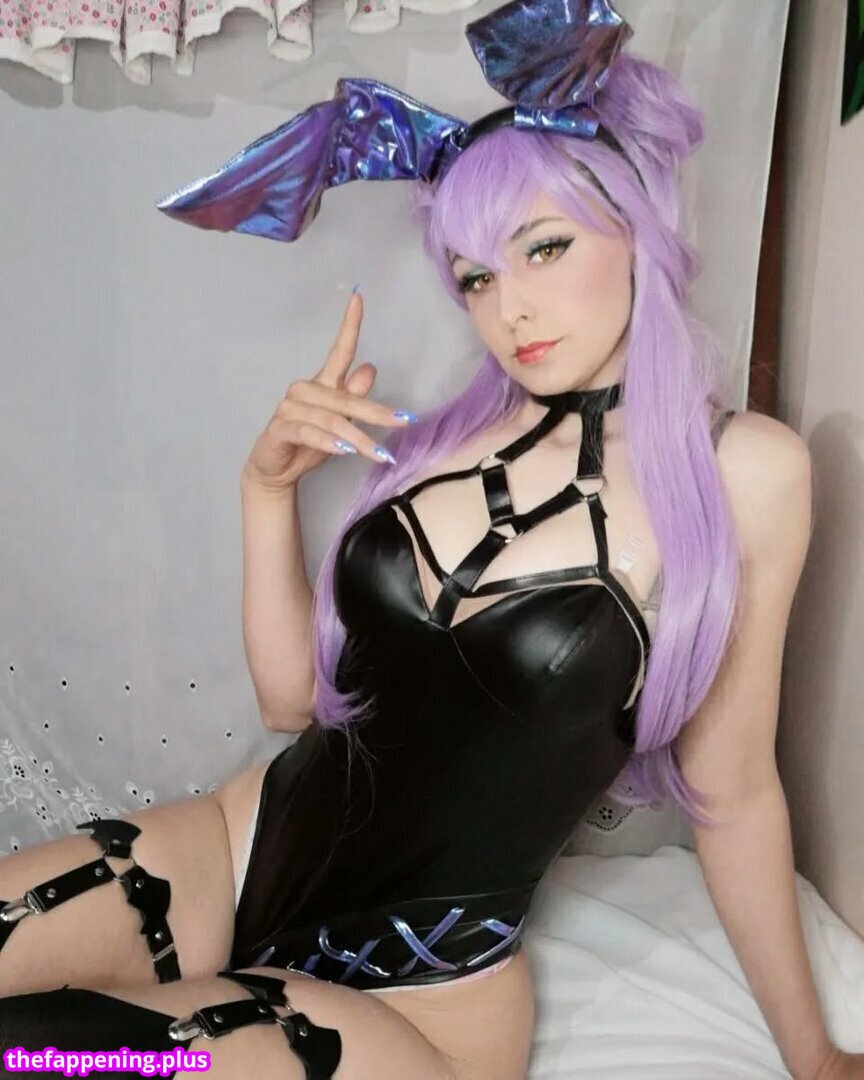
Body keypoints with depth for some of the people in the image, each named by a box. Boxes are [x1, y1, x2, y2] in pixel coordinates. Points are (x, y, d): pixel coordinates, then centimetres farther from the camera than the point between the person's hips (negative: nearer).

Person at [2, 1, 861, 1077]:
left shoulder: (745, 471, -9)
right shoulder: (444, 434, 1)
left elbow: (729, 792, 0)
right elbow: (293, 695, 4)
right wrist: (268, 486, -8)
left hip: (421, 991, -3)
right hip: (240, 849, 4)